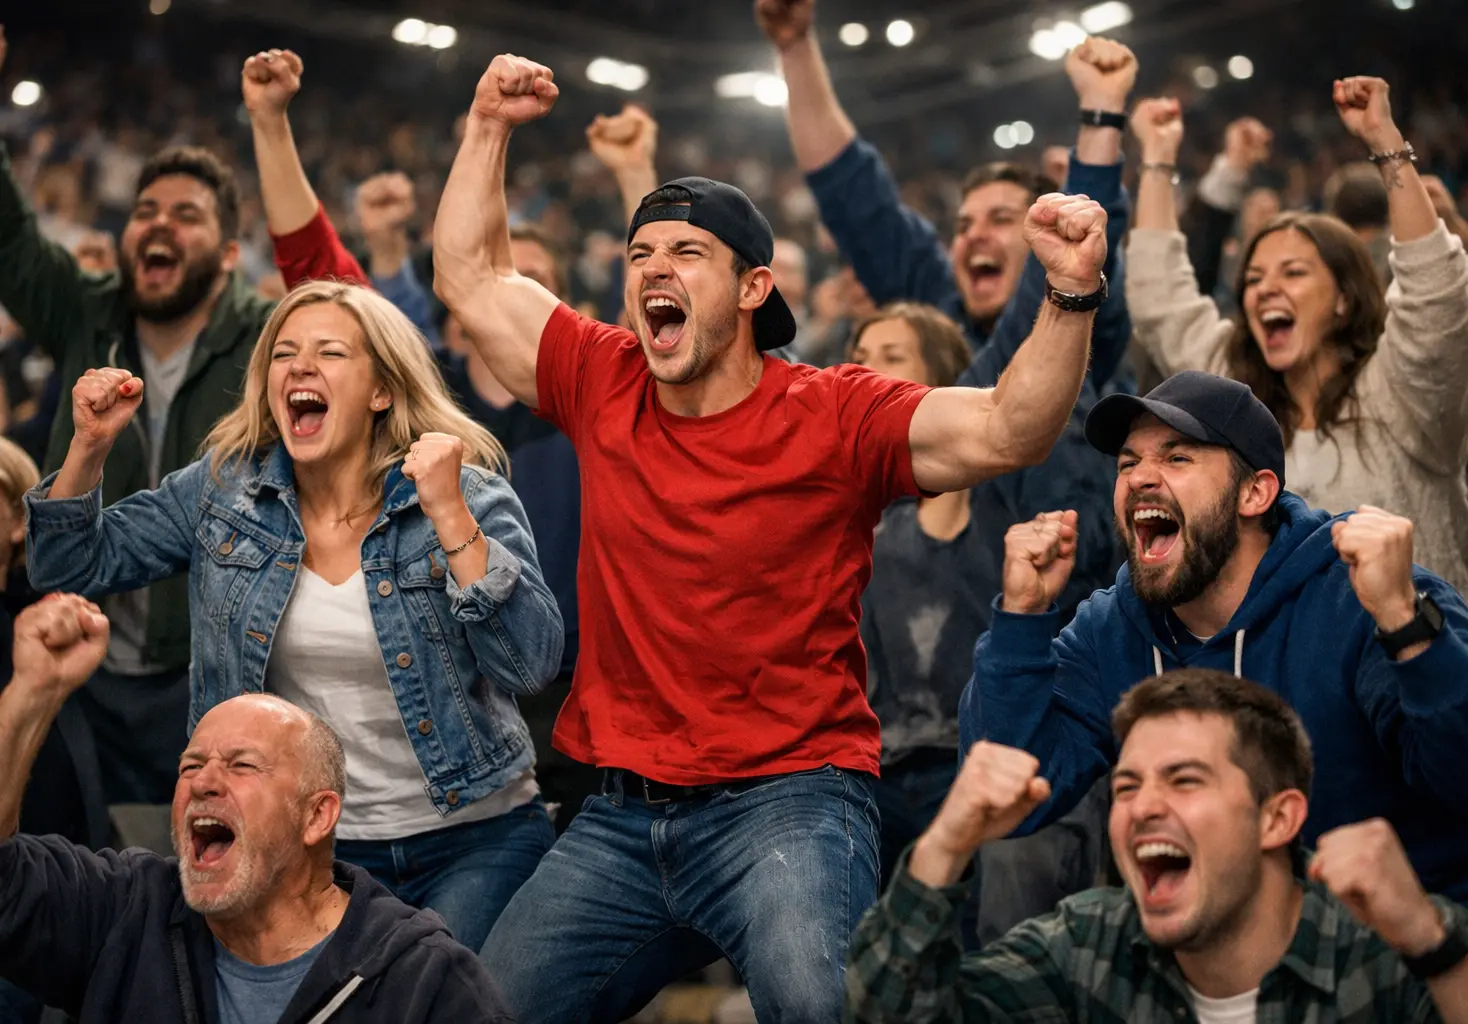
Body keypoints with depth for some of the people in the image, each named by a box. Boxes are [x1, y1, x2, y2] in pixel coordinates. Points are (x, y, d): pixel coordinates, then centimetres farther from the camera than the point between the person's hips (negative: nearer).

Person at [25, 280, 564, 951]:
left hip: (476, 841, -3)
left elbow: (534, 664, -20)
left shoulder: (469, 496, -9)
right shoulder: (223, 489, 2)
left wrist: (450, 517, -27)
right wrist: (90, 446, -8)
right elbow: (72, 569, 8)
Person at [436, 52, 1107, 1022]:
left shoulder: (833, 416, -7)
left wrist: (1071, 296, -33)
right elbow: (473, 277, 17)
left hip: (787, 797, -5)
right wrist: (489, 126, 14)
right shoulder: (602, 388, 7)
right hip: (623, 814, 6)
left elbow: (1003, 433, -20)